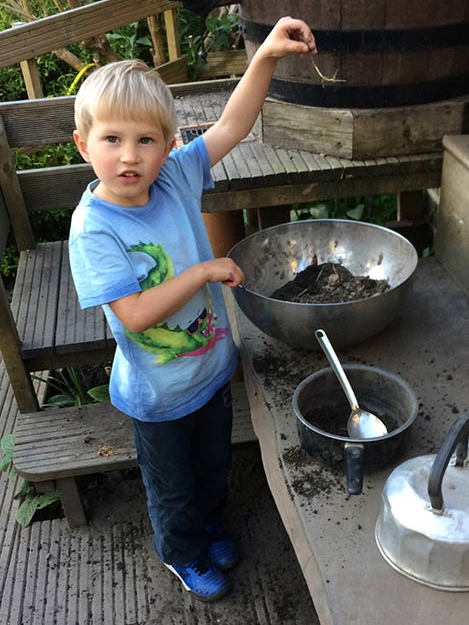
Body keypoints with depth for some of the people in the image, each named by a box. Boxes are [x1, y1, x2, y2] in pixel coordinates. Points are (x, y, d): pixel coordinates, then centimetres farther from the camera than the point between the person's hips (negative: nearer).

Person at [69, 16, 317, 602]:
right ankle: (182, 553, 52)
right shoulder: (93, 229, -27)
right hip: (158, 394, -5)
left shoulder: (176, 177, -12)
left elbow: (232, 125, -9)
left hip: (212, 368, 5)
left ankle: (210, 528, 60)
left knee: (214, 465, 29)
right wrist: (204, 272, -28)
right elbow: (136, 315, -32)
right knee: (173, 487, 21)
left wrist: (265, 56, -19)